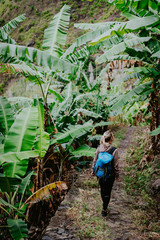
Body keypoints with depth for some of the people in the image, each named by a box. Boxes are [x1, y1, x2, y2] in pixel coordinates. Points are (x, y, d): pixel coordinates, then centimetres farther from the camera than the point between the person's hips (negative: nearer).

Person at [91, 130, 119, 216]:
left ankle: (104, 204, 43)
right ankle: (104, 209, 17)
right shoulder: (114, 150, -21)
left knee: (102, 189, 23)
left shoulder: (99, 148, -10)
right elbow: (116, 165, -14)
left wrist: (93, 171, 13)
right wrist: (117, 175, 0)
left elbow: (94, 161, -1)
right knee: (107, 191, 12)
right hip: (110, 174, -4)